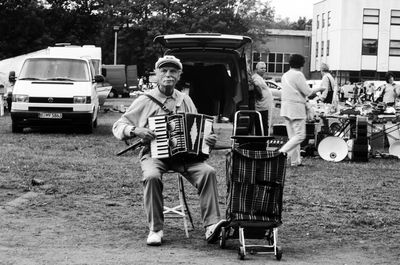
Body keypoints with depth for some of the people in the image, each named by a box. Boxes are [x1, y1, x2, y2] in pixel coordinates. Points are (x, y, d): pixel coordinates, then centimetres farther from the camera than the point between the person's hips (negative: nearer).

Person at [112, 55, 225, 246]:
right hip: (154, 154, -2)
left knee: (208, 172, -24)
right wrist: (135, 130, -14)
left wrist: (208, 140, -2)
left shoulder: (185, 101, 15)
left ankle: (211, 225, -25)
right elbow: (118, 126, 7)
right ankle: (155, 229, -21)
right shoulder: (145, 100, 5)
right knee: (152, 176, -35)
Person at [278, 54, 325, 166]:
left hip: (285, 107, 9)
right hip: (296, 107, -9)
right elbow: (307, 91, -12)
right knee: (300, 135, -5)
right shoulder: (298, 75, -12)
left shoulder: (285, 75, 12)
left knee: (292, 136, 11)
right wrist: (319, 88, 4)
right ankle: (282, 152, -15)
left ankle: (295, 160, 12)